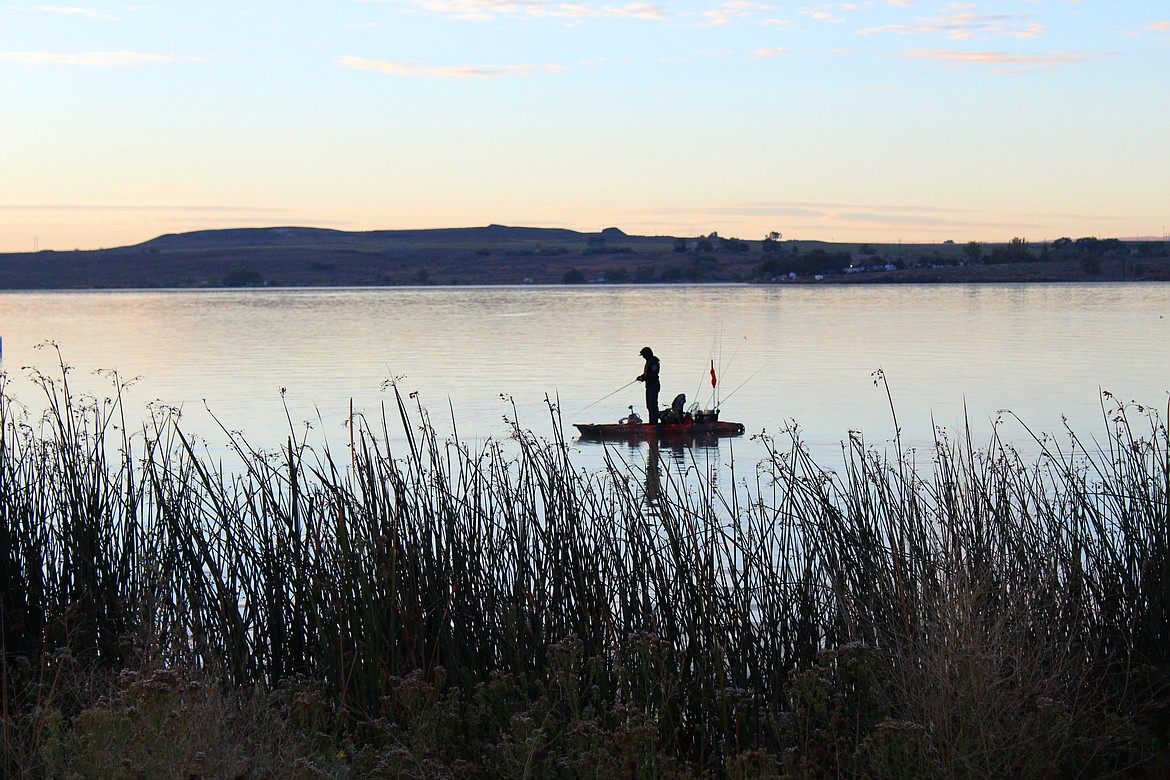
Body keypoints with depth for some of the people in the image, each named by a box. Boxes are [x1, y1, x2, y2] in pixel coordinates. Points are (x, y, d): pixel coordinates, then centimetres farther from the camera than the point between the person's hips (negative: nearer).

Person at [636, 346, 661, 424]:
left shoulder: (654, 361, -15)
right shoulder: (649, 361, 16)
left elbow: (653, 374, -22)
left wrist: (644, 378, -17)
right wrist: (641, 377, 9)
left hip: (654, 385, -11)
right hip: (649, 385, 11)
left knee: (653, 405, -11)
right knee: (649, 405, 14)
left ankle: (654, 422, -11)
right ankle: (651, 422, 20)